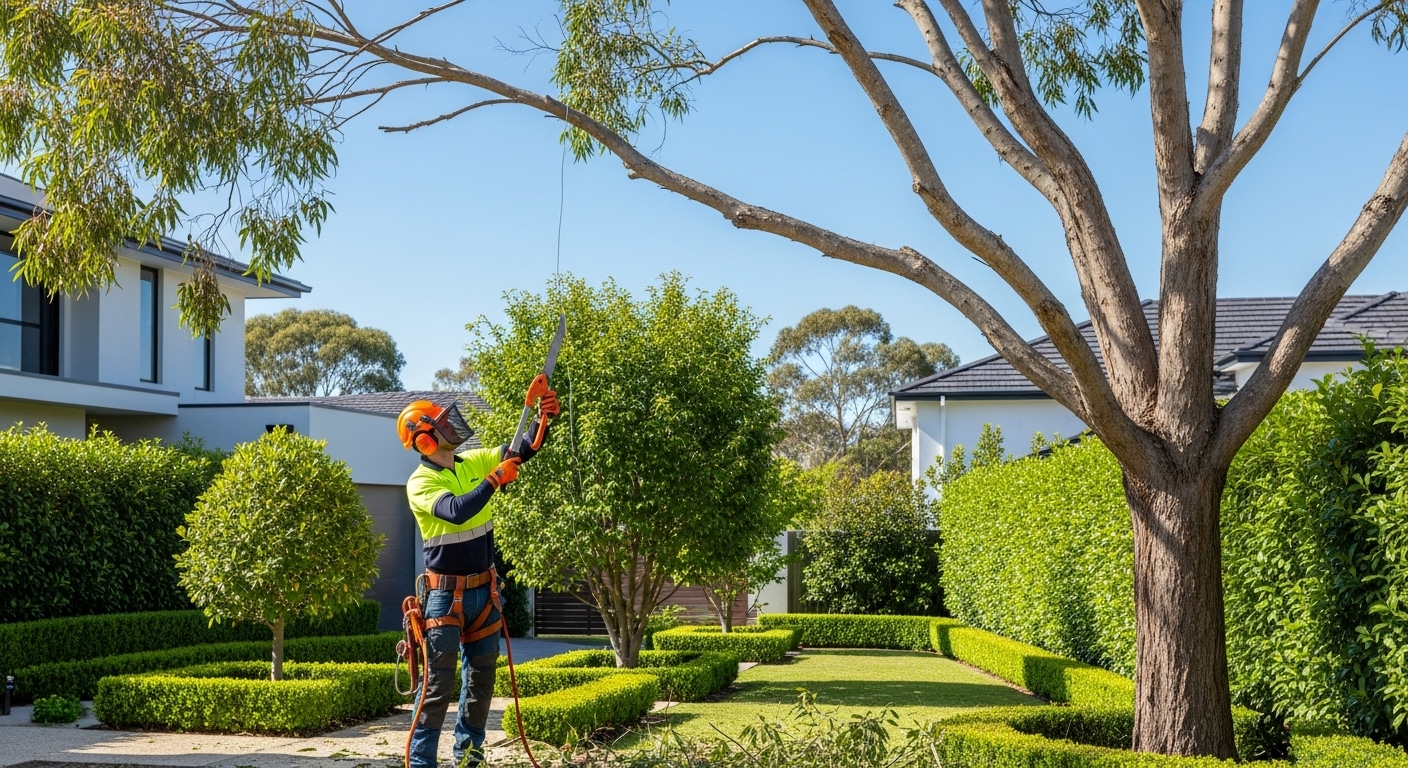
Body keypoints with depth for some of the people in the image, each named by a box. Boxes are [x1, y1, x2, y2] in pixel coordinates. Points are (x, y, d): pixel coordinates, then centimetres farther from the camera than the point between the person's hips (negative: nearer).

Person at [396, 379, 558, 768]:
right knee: (439, 679, -6)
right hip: (445, 593, -6)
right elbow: (456, 511, -33)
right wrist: (495, 480, -30)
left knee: (482, 674, 12)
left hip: (483, 589, 6)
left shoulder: (474, 462, 3)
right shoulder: (420, 483, -16)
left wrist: (543, 417, -17)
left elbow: (524, 449, 0)